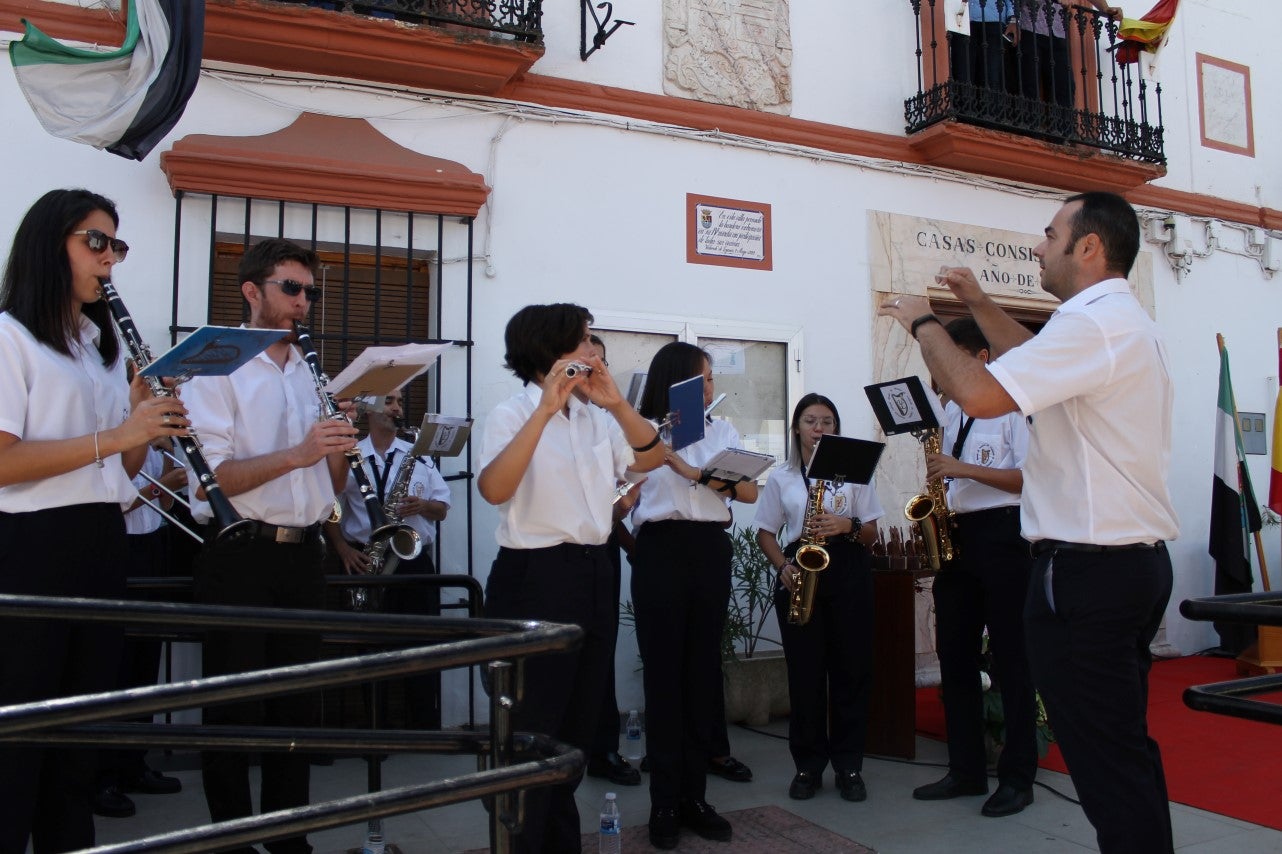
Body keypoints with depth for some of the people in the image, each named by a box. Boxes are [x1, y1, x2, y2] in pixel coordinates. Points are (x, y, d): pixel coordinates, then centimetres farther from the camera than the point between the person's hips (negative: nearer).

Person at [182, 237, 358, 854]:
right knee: (236, 709, 4)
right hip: (238, 555, -6)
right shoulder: (216, 368, -4)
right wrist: (296, 454, -26)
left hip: (303, 554, 6)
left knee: (298, 704, 12)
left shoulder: (311, 376, 14)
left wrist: (338, 450, -8)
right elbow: (208, 479, -17)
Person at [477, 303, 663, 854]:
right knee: (532, 733, 1)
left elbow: (651, 458, 3)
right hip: (535, 579, -7)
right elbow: (493, 490, -24)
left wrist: (616, 402, -10)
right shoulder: (511, 415, -8)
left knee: (577, 728, 17)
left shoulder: (595, 416, 11)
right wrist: (545, 410, -28)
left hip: (595, 576, 7)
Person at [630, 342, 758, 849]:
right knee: (664, 673, -1)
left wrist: (700, 474, -15)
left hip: (711, 552, 4)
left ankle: (695, 796, 17)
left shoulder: (722, 432, 13)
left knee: (702, 671, 7)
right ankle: (664, 802, 9)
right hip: (661, 552, -4)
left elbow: (751, 491, 1)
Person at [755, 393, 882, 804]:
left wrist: (848, 526, -12)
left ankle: (849, 766, 12)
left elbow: (871, 534, 9)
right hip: (800, 575, 0)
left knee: (851, 669, 1)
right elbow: (766, 534, 9)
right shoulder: (781, 477, 10)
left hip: (848, 573, 0)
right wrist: (784, 566, -8)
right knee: (805, 672, 1)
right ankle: (808, 766, 12)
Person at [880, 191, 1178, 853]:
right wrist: (979, 305, 28)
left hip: (1086, 569, -11)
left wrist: (922, 322, -9)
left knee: (1104, 758, -3)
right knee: (1127, 744, 20)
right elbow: (1037, 362, 31)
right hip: (1139, 558, 11)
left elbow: (979, 394, -24)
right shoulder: (1128, 321, 17)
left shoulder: (1093, 323, -17)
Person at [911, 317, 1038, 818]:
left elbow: (1031, 478, -14)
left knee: (1010, 658, 1)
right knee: (954, 655, 9)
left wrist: (963, 469, -20)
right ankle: (966, 769, 19)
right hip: (955, 536, 7)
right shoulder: (950, 410, 16)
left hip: (1000, 534, -7)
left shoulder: (1011, 405, -5)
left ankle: (1017, 777, 11)